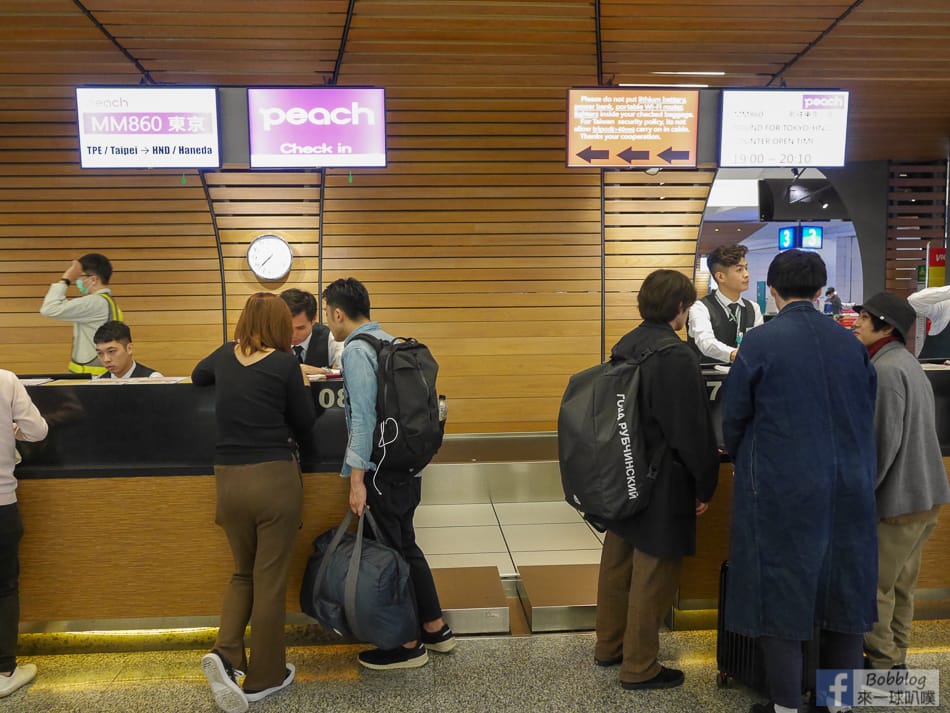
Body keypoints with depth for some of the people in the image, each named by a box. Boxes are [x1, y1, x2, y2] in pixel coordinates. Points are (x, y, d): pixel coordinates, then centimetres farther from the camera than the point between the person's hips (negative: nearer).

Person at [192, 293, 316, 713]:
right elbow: (304, 424, 0)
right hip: (275, 478, -4)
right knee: (270, 579, 7)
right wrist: (302, 386, 15)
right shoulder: (284, 363, -8)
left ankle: (224, 654, 3)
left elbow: (197, 377, 28)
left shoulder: (224, 355, 5)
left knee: (244, 572, 22)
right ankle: (264, 677, 18)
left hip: (229, 479, 5)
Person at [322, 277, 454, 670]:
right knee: (405, 546, 19)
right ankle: (435, 629, 29)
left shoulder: (357, 351, -15)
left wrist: (357, 479, -18)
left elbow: (363, 417, -21)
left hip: (382, 470, -9)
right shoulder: (387, 340, 11)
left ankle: (408, 645, 16)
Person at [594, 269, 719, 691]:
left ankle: (609, 646, 35)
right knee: (653, 575, 5)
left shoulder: (624, 346, 4)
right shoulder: (677, 356, -21)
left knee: (618, 561, 19)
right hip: (662, 482, -8)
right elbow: (693, 429, -19)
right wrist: (705, 485, -7)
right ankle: (640, 668, 17)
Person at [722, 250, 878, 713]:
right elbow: (867, 414, 9)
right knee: (843, 595, 15)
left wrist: (744, 465, 14)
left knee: (781, 596, 6)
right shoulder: (850, 342, 2)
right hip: (849, 488, 5)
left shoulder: (761, 341, -10)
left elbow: (734, 417, -4)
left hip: (781, 490, -4)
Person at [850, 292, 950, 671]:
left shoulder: (886, 370, -19)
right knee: (899, 583, 18)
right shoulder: (905, 363, 12)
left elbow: (883, 442, -22)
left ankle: (880, 665, 13)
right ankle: (895, 658, 29)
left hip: (899, 497, -10)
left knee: (874, 585, 2)